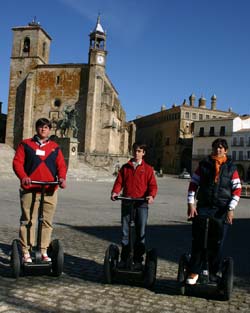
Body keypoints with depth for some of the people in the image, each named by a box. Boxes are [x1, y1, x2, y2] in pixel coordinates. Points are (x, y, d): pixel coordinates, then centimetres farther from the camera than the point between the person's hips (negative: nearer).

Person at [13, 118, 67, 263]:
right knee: (28, 221, 0)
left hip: (50, 191, 2)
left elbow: (61, 165, 7)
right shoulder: (25, 144, 8)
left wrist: (62, 177, -13)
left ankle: (44, 252, 18)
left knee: (47, 222, 7)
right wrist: (23, 176, -18)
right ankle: (26, 252, 10)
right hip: (30, 190, -2)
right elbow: (17, 162, 0)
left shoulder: (55, 147, 14)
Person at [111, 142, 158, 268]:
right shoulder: (125, 167, 13)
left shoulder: (148, 168, 7)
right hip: (126, 203, 2)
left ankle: (138, 260, 13)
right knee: (125, 232, 7)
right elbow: (119, 182, 7)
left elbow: (153, 185, 1)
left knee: (141, 233, 2)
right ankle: (123, 259, 17)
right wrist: (115, 192, -11)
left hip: (141, 203, -2)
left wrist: (151, 195, -18)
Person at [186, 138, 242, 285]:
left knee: (218, 243, 6)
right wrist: (191, 203, -2)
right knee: (198, 239, -3)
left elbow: (237, 190, 2)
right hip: (203, 207, 0)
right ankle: (194, 272, 7)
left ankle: (214, 273, 21)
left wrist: (231, 209, -7)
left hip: (222, 210, 0)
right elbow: (193, 184, 6)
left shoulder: (231, 168, 5)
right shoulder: (204, 164, 7)